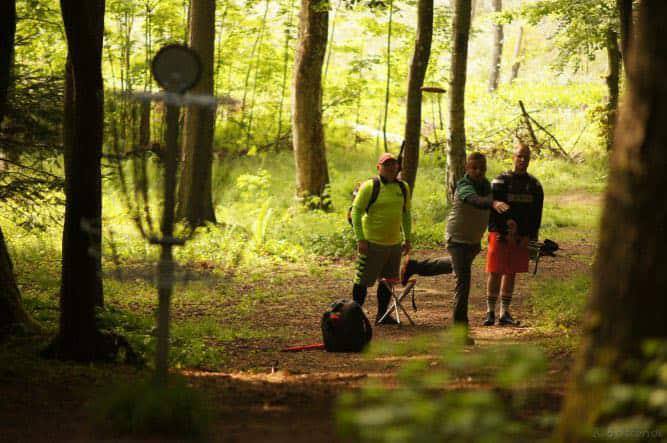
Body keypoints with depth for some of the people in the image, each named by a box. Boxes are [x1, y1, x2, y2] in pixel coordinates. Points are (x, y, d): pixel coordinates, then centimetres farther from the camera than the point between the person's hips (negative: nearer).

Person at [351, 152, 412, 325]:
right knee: (363, 280, -3)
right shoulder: (369, 186, -10)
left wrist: (407, 239, 14)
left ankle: (382, 314, 22)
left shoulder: (403, 188, 8)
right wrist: (360, 239, -17)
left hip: (394, 243, 6)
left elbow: (406, 214, 18)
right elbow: (356, 212, -11)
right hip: (372, 243, -6)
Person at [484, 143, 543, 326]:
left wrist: (529, 236, -4)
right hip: (500, 235, -4)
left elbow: (537, 214, 8)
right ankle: (490, 312, 2)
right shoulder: (500, 181, -5)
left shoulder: (534, 185, 8)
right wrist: (505, 234, -16)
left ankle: (504, 313, 13)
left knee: (511, 274, 8)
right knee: (495, 273, -4)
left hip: (522, 238, 4)